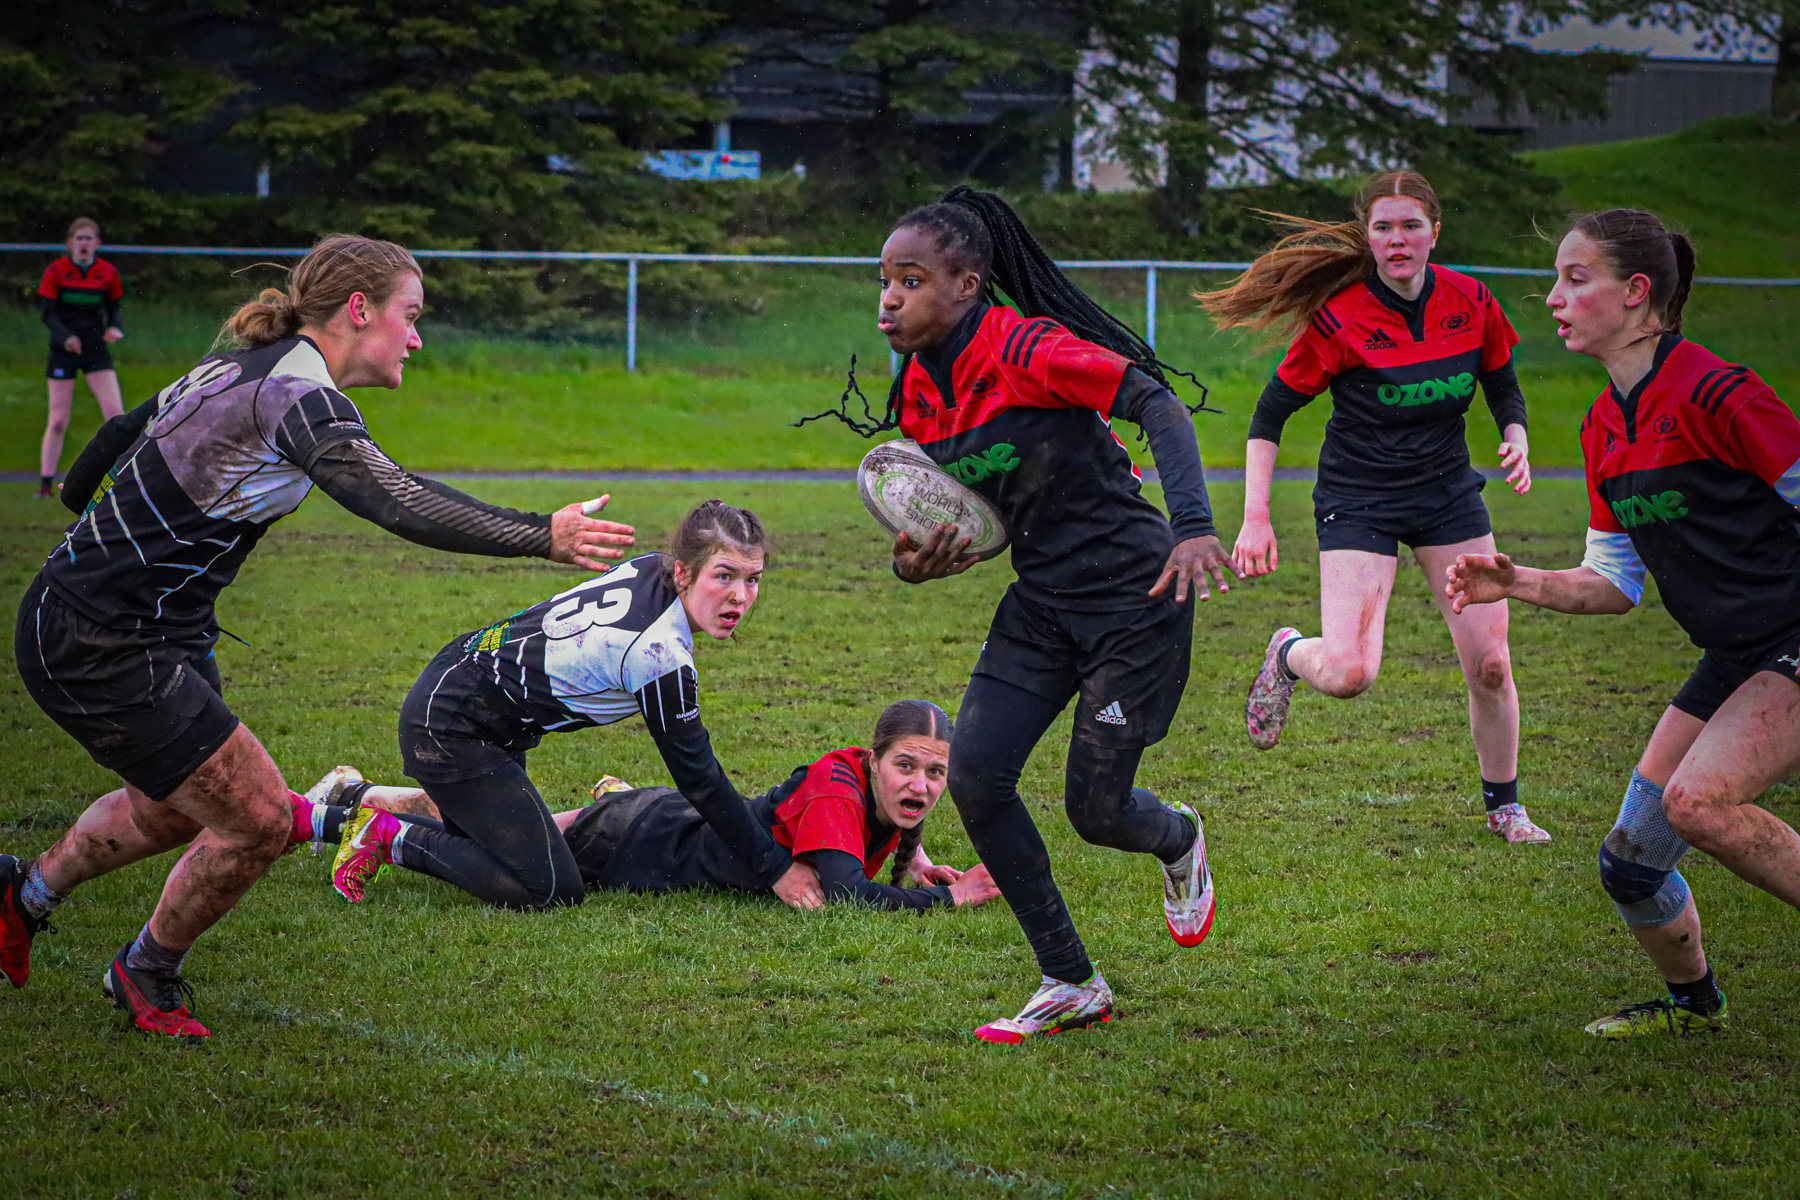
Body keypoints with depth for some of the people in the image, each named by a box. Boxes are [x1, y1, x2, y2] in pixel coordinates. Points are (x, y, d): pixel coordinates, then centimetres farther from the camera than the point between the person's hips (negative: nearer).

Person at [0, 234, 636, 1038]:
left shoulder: (238, 370, 9)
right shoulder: (296, 394, -21)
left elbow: (120, 436, 22)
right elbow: (397, 504, -34)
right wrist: (542, 537, -36)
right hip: (100, 650, -10)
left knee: (174, 810, 26)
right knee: (259, 821, -5)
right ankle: (147, 977, 17)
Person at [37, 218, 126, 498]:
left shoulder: (108, 272, 1)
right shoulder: (56, 271, -5)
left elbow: (114, 307, 10)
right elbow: (47, 312, -9)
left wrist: (114, 328, -12)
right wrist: (65, 336, -26)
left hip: (96, 349, 2)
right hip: (63, 350, -2)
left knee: (115, 413, -10)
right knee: (58, 421, -2)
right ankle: (46, 482, 8)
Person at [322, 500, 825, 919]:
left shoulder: (650, 569, -6)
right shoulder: (658, 654, -29)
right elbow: (698, 778, -20)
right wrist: (777, 870, -13)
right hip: (450, 728, -10)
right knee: (552, 889, -13)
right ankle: (389, 838, -1)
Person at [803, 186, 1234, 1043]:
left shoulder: (1025, 350, -20)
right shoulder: (919, 393, 4)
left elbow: (1156, 404, -23)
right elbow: (953, 520, 13)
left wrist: (1193, 526, -35)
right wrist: (916, 563, -11)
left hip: (1132, 594, -7)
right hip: (1041, 600, 7)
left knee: (1094, 809, -4)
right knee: (973, 775, -8)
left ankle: (1179, 842, 37)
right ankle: (1070, 985, 4)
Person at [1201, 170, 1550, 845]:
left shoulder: (1471, 304, -5)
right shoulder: (1340, 319, -17)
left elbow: (1503, 385, 13)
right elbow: (1271, 413, -10)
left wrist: (1516, 438, -8)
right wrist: (1255, 519, -16)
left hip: (1449, 493, 4)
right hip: (1359, 502, -4)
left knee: (1490, 663, -1)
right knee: (1348, 673, -18)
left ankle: (1503, 806, 22)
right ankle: (1287, 655, 19)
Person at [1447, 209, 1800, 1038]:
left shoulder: (1712, 393, -18)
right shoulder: (1604, 430, 8)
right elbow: (1617, 581, 14)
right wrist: (1517, 585, -2)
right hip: (1733, 660, 8)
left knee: (1697, 799, -29)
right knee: (1630, 860, 5)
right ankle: (1692, 1002, 32)